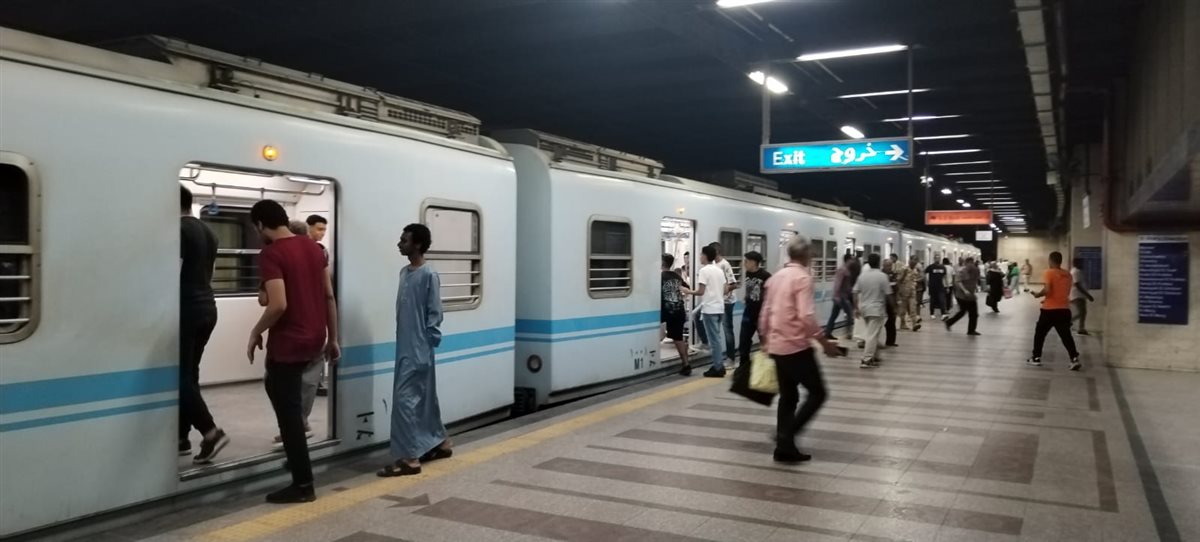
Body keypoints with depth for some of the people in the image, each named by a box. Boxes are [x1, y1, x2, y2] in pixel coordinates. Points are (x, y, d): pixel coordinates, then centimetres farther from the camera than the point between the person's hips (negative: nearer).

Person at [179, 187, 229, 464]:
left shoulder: (178, 230, -12)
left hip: (186, 309, -9)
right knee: (190, 373, 12)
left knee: (180, 376, -5)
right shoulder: (207, 231, 15)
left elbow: (173, 273, -18)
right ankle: (182, 437, 17)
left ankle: (211, 432, -14)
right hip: (207, 307, 9)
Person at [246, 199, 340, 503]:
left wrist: (255, 334, -8)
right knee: (276, 386, 30)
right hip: (314, 339, 8)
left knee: (288, 412, 2)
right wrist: (332, 339, 15)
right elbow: (329, 297, 9)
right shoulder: (312, 247, 7)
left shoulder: (270, 254, -15)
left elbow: (279, 305, -25)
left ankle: (303, 485, 7)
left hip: (288, 342, -8)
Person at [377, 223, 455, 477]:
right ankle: (440, 443, 29)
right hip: (405, 347, 9)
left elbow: (435, 314, -14)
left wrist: (426, 346, -16)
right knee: (425, 398, 16)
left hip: (418, 350, -9)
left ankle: (409, 458, -5)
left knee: (404, 399, -10)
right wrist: (404, 343, 14)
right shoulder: (405, 272, 11)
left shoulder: (429, 275, -14)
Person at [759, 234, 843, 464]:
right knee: (817, 393, 3)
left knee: (788, 397, 14)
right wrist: (824, 342, -14)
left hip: (777, 346, 8)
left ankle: (784, 446, 15)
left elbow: (765, 313, 14)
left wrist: (765, 340, 25)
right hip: (797, 346, -8)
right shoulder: (803, 277, -13)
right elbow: (806, 316, -22)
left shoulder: (776, 277, 10)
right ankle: (786, 436, -6)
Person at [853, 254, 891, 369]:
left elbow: (855, 293, 4)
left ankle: (871, 356, 25)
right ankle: (866, 360, -11)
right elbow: (887, 294, -9)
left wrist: (856, 308, 11)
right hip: (877, 309, -6)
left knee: (872, 333, 20)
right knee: (872, 335, -7)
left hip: (864, 308, 6)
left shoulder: (862, 275, 4)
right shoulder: (882, 276, -10)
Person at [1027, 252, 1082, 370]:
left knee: (1039, 333, 11)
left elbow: (1047, 290, -23)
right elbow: (1066, 292, 16)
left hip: (1050, 309, -5)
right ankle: (1075, 359, -4)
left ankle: (1036, 358, 16)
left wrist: (1037, 294, -3)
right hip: (1064, 309, 5)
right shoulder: (1068, 275, 9)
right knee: (1066, 335, 7)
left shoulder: (1048, 273, -11)